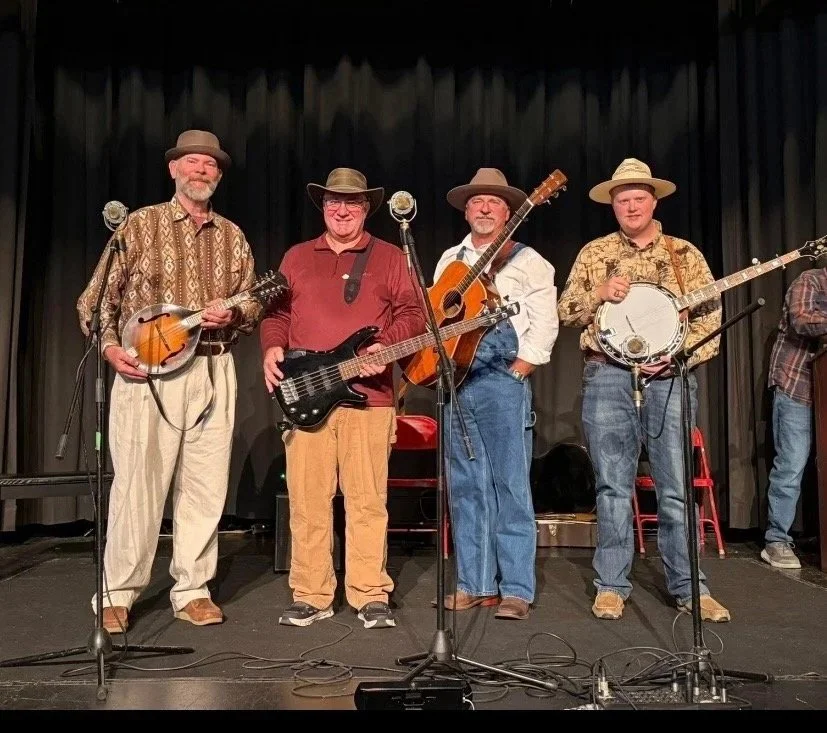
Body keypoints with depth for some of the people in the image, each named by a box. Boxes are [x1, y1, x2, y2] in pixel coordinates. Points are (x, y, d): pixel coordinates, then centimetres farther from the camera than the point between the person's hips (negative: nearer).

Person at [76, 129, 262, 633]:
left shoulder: (233, 237, 15)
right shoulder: (141, 224, 5)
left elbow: (254, 307, 16)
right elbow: (97, 296, 4)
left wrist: (232, 314, -5)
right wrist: (110, 346, -11)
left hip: (214, 371, 3)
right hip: (146, 370, -3)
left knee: (205, 485, 4)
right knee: (138, 484, -3)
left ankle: (192, 589, 16)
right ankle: (118, 593, 11)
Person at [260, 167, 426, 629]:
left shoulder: (390, 258, 11)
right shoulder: (297, 257, 19)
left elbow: (412, 312, 3)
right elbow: (277, 312, 17)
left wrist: (386, 347, -14)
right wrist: (273, 348, -2)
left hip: (369, 396, -2)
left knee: (368, 500, -1)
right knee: (307, 500, 3)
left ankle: (372, 597, 9)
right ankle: (311, 597, 13)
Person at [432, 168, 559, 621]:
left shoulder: (529, 262, 3)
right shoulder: (449, 260, 19)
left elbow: (544, 327, -4)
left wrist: (515, 375, -10)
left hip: (503, 382, -5)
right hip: (454, 383, 5)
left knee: (510, 486, -5)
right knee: (465, 488, 7)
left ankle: (516, 591, 1)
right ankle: (475, 584, 15)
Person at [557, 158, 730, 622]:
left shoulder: (684, 254, 9)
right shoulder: (594, 254, 12)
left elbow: (712, 316, 4)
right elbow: (566, 311, 11)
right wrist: (598, 294, -8)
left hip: (670, 378, 0)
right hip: (608, 376, 1)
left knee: (677, 488, 1)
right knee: (613, 486, 3)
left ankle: (689, 586, 13)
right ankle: (612, 585, 13)